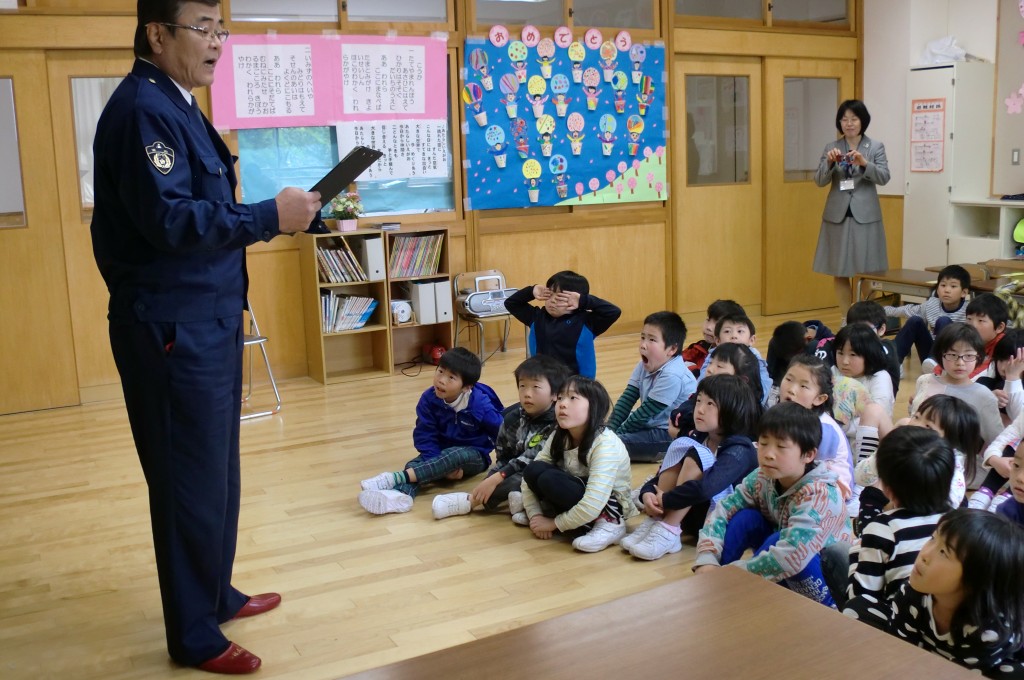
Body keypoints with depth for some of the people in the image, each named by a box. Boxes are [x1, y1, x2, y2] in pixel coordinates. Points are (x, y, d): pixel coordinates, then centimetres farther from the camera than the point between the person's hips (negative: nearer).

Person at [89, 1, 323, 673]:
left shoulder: (177, 107, 15)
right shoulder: (143, 109, -17)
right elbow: (167, 219, -25)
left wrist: (275, 212, 7)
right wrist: (269, 217, -22)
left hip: (206, 319, 10)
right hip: (174, 328, -10)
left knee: (217, 469, 19)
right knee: (191, 479, 0)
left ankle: (216, 593, 35)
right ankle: (194, 636, 14)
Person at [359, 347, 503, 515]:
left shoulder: (480, 405, -21)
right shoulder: (429, 399, -13)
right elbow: (424, 436, -12)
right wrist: (442, 466, -26)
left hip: (473, 456, -4)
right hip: (442, 452, 4)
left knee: (455, 455, -37)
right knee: (416, 464, -27)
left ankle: (395, 478, -50)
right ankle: (399, 494, -61)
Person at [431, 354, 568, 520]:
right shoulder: (513, 419, 3)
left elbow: (531, 459, -24)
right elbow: (503, 457, 5)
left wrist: (496, 479, -30)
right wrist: (491, 480, -14)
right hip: (515, 474, 7)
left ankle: (469, 501, -29)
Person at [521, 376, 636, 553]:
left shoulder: (605, 444, -27)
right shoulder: (559, 437, -7)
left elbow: (593, 504, -33)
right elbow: (529, 476, -2)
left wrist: (554, 523, -22)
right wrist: (535, 515, -14)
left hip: (608, 507, -6)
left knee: (549, 479, -29)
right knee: (534, 470, -19)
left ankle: (610, 523, -17)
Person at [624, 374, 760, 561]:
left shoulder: (739, 450, -20)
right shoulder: (699, 437, 4)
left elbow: (706, 487, -36)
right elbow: (665, 472, 0)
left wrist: (666, 499, -26)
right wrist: (648, 493, -20)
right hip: (692, 514, 7)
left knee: (697, 454, -27)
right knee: (680, 445, -12)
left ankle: (668, 534, -27)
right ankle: (653, 523, -18)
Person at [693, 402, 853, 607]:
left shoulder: (818, 494, -31)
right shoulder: (762, 478, -12)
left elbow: (791, 556, -42)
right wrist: (707, 562, -29)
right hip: (783, 577, 6)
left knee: (775, 541, -32)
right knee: (744, 518, -16)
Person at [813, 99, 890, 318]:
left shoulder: (876, 147, 2)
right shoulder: (831, 147, 7)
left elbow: (884, 177, -8)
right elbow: (819, 181, 1)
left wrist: (864, 163, -25)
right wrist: (829, 163, -18)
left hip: (865, 216, -2)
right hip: (837, 216, 2)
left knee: (867, 272, -1)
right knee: (839, 273, 4)